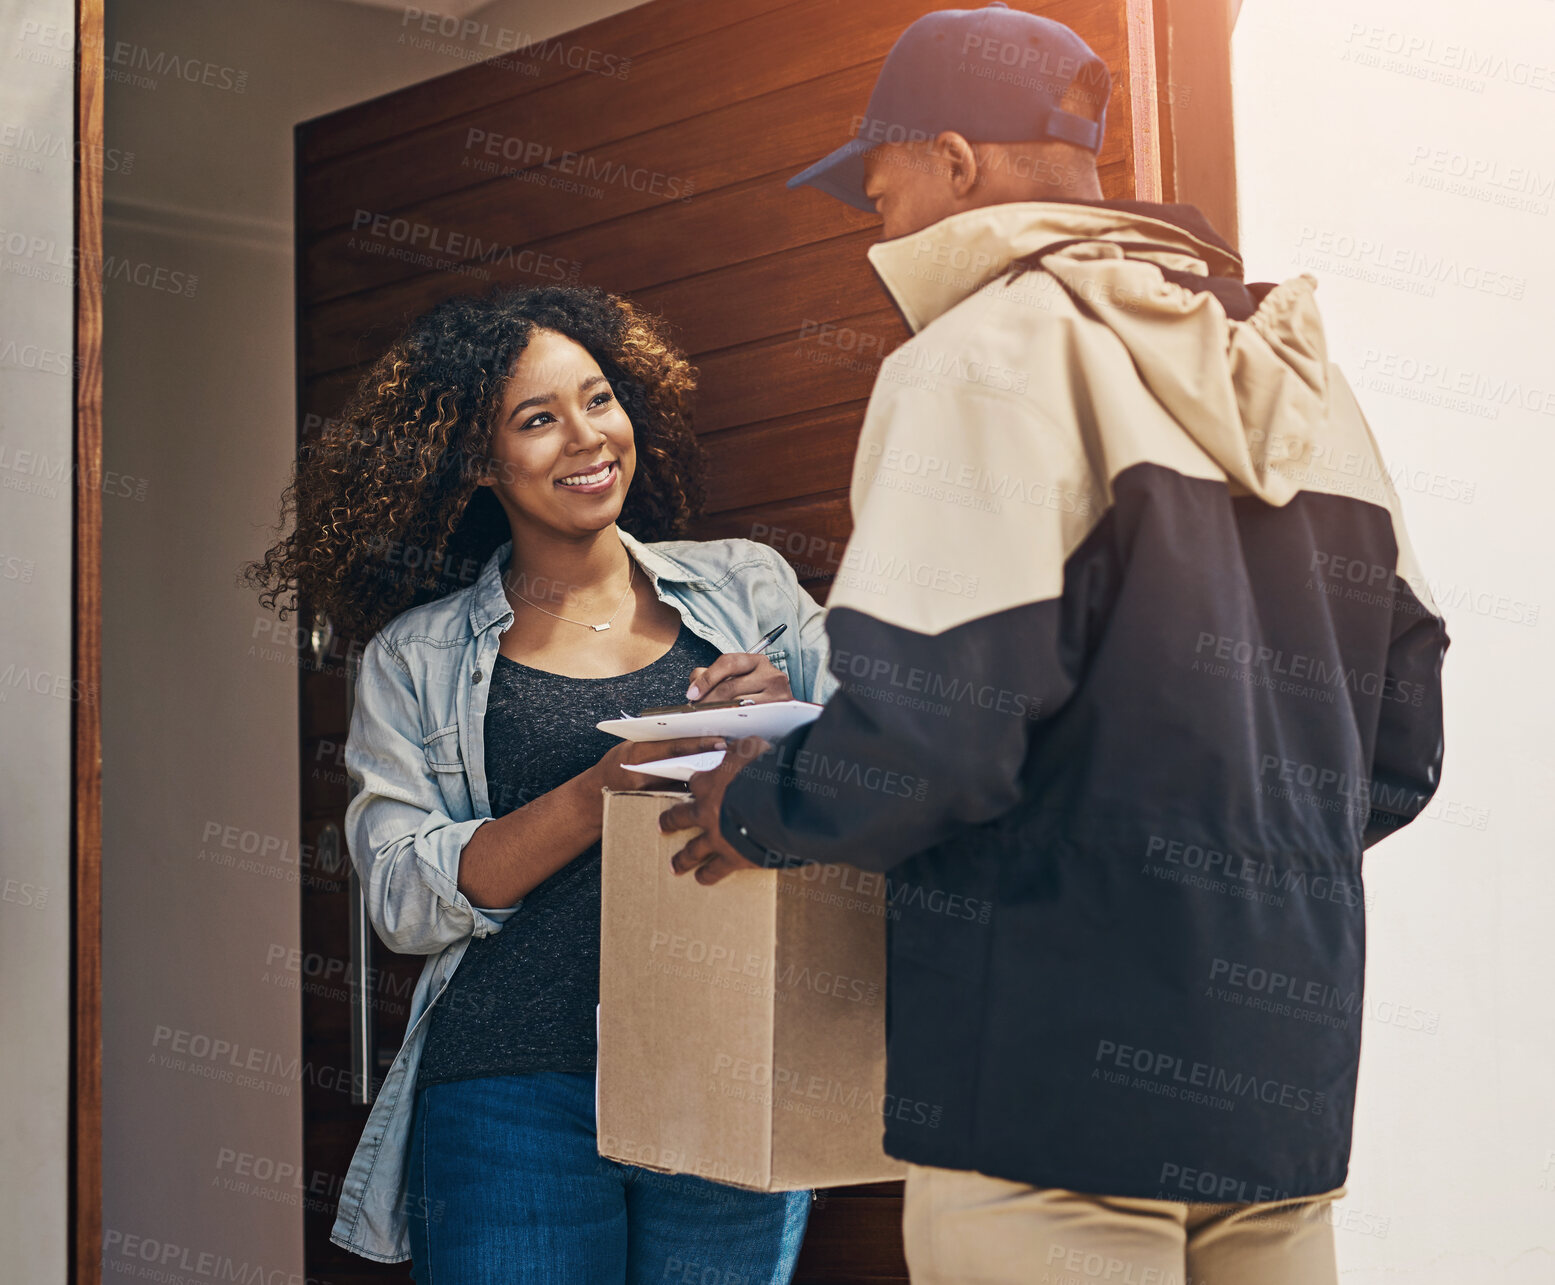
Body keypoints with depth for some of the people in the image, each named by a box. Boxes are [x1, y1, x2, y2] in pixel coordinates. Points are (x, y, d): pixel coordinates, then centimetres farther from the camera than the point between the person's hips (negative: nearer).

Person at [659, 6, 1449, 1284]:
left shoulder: (990, 354, -8)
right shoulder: (1299, 382, 15)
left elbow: (920, 736, -18)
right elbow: (1396, 754, 15)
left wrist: (759, 808, 1)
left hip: (1063, 1084, -7)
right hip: (1287, 1084, 8)